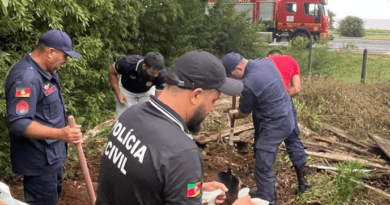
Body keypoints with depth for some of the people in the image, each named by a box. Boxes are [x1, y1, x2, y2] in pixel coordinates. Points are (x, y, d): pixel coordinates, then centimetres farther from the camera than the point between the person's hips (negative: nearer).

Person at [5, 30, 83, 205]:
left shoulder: (46, 71, 6)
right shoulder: (26, 78, -27)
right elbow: (18, 123, -33)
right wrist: (60, 134, -40)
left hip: (51, 153, 10)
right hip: (39, 159, -10)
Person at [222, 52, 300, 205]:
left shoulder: (249, 83, -26)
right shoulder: (265, 61, 0)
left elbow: (244, 113, -8)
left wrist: (233, 115, 14)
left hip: (273, 125, -10)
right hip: (284, 118, 10)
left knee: (263, 167, -3)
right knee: (265, 162, 21)